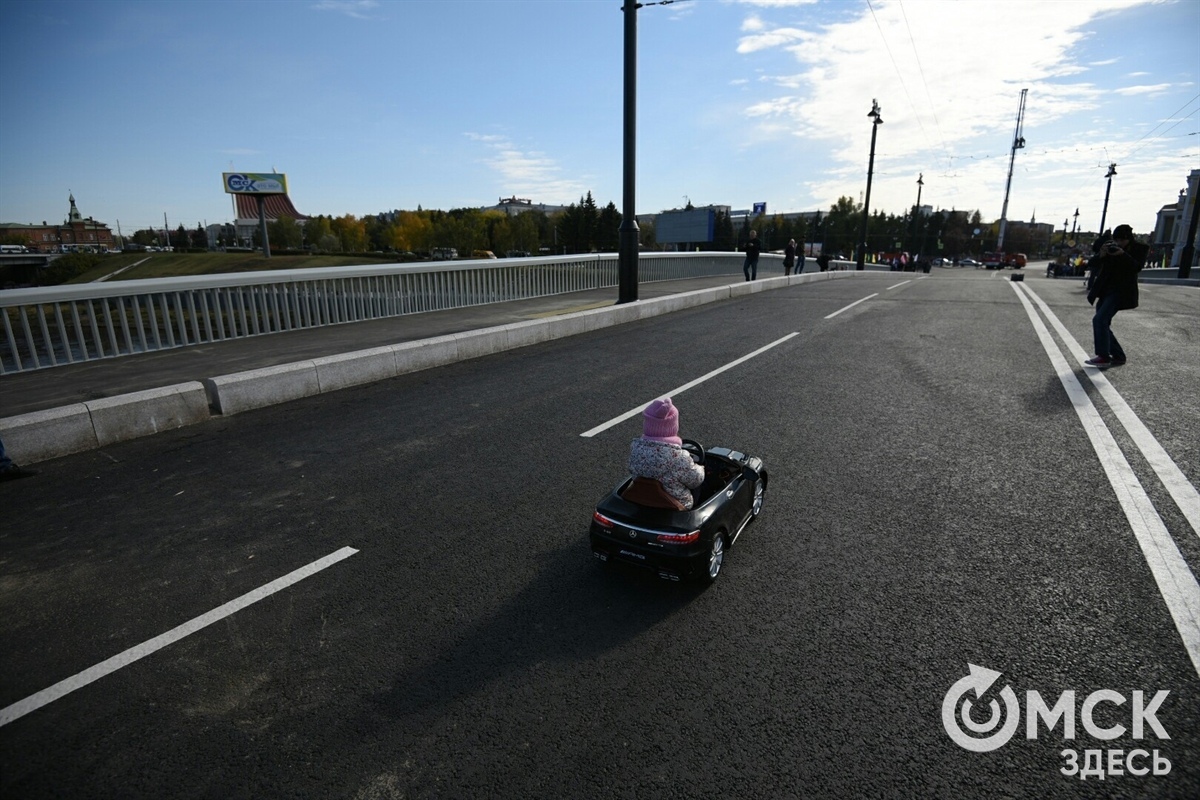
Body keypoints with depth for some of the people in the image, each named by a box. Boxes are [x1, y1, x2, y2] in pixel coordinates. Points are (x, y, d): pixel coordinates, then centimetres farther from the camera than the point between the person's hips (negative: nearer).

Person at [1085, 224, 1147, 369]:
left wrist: (1123, 255, -26)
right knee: (1102, 324, 6)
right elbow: (1095, 264, 5)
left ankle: (1104, 357, -17)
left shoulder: (1140, 248, -2)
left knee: (1099, 320, -21)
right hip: (1105, 290, 6)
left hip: (1121, 291, -6)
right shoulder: (1109, 245, 8)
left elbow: (1137, 267, -14)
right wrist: (1101, 255, -15)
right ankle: (1118, 356, 18)